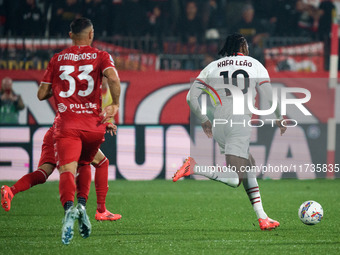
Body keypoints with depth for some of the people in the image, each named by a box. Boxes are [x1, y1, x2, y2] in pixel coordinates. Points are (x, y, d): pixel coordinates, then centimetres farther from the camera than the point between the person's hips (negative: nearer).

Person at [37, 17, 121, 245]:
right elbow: (113, 77, -13)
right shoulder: (100, 56, 8)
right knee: (83, 166, 24)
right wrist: (116, 105, -3)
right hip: (94, 124, 1)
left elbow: (42, 94, 13)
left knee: (67, 169, -16)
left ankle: (69, 208, -43)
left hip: (67, 124, -1)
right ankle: (82, 206, 4)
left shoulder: (57, 59, 12)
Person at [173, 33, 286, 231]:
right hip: (241, 122, -5)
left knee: (250, 167, 22)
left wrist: (204, 120, 21)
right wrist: (279, 119, 24)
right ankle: (194, 167, -36)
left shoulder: (212, 67, 15)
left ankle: (262, 217, 16)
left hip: (219, 124, 5)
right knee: (235, 180, -13)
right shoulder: (255, 65, 10)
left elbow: (191, 97, 8)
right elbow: (270, 98, 6)